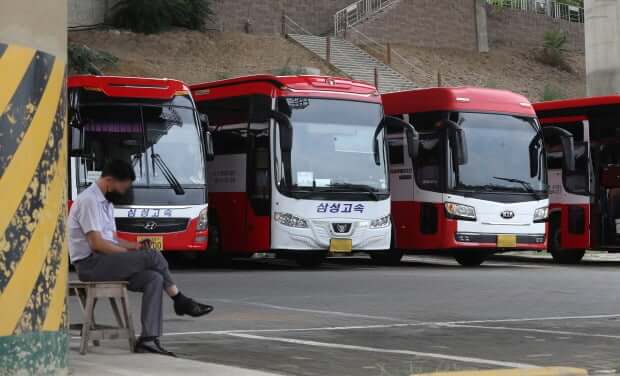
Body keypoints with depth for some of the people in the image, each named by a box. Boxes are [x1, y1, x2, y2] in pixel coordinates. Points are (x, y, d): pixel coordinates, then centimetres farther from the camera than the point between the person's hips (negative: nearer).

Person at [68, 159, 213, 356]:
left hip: (105, 261, 10)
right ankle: (180, 301, 1)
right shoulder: (89, 200, -14)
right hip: (90, 264, -10)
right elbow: (96, 243, -20)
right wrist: (129, 253, -12)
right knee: (152, 257, -19)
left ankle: (148, 339, -16)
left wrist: (133, 246, 2)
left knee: (154, 279, -12)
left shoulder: (105, 202, 18)